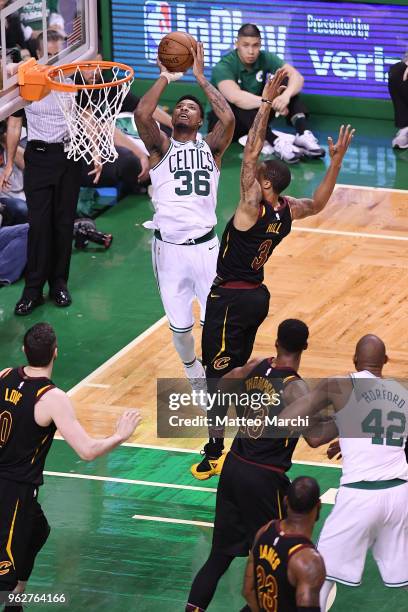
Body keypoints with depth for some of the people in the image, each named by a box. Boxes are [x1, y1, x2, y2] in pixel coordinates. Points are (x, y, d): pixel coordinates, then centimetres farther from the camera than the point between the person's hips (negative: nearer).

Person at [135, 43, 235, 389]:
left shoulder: (211, 149, 7)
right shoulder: (161, 148, 6)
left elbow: (228, 119, -13)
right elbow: (142, 114, -14)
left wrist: (201, 79, -7)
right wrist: (166, 78, -6)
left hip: (204, 246, 0)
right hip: (169, 248, 0)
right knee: (180, 327, 8)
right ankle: (193, 371, 37)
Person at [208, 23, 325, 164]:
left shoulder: (265, 58, -8)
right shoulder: (223, 67, -23)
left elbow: (297, 76, -21)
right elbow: (235, 97, -42)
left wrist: (286, 95, -43)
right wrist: (272, 104, -48)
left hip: (257, 118, 5)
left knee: (287, 85, -13)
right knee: (240, 105, -38)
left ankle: (303, 135, -31)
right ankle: (276, 142, -50)